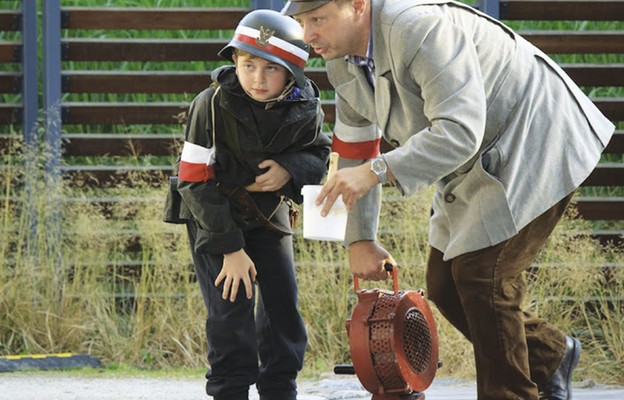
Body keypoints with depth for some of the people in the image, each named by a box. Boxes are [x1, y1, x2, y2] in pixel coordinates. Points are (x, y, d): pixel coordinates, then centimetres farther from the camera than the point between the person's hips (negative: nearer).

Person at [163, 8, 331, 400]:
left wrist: (289, 169, -25)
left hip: (270, 213, 4)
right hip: (215, 215, -4)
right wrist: (230, 247, -20)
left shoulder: (304, 108, -16)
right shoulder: (212, 105, -26)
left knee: (283, 305, 3)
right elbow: (196, 182, -21)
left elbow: (320, 156, 0)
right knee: (231, 306, -13)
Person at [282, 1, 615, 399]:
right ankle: (550, 355, 27)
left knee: (481, 276, -16)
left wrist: (376, 171, -43)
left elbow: (460, 132, -37)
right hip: (480, 164, 10)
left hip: (535, 138, -10)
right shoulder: (344, 63, -1)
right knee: (444, 285, 8)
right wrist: (360, 240, 5)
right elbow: (355, 156, 10)